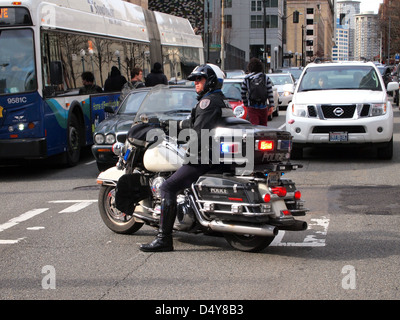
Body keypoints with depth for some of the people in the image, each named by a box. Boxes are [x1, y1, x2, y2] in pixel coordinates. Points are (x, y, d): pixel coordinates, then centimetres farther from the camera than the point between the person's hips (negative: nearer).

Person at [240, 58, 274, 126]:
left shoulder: (246, 79, 2)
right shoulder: (266, 78, 3)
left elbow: (243, 94, 6)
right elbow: (270, 93, -1)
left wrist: (246, 104, 18)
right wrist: (271, 105, 0)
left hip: (252, 107, -1)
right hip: (263, 107, 1)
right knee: (263, 126, 12)